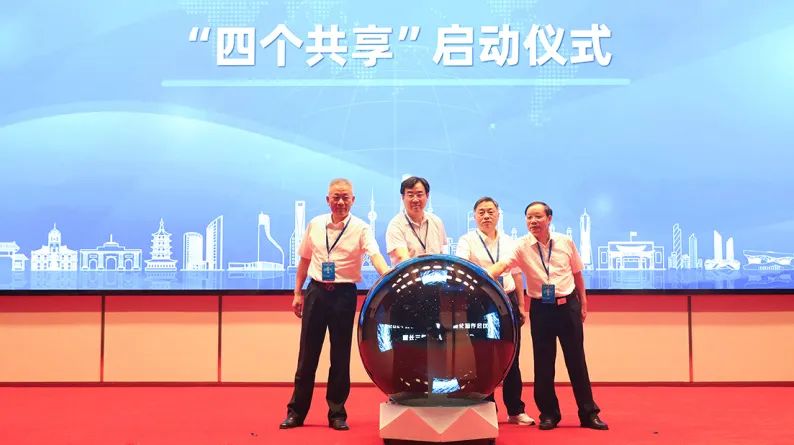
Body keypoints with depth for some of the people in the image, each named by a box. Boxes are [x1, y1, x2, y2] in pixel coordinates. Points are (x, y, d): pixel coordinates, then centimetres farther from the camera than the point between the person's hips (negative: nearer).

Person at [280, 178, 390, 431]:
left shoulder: (360, 228, -6)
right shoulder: (315, 225, 5)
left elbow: (375, 255, -21)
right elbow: (305, 260, 13)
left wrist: (388, 275, -41)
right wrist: (298, 293, 11)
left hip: (344, 294, -2)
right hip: (316, 291, 3)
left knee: (340, 355, 5)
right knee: (307, 353, 7)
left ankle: (337, 413, 18)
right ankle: (296, 412, 17)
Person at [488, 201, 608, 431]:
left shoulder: (566, 242, 0)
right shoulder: (522, 246, -6)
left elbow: (577, 274, 10)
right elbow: (502, 265, -22)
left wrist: (583, 304, 9)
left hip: (568, 305, 1)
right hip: (540, 308, 0)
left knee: (576, 360, 5)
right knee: (543, 362, 6)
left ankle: (588, 413, 14)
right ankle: (549, 413, 19)